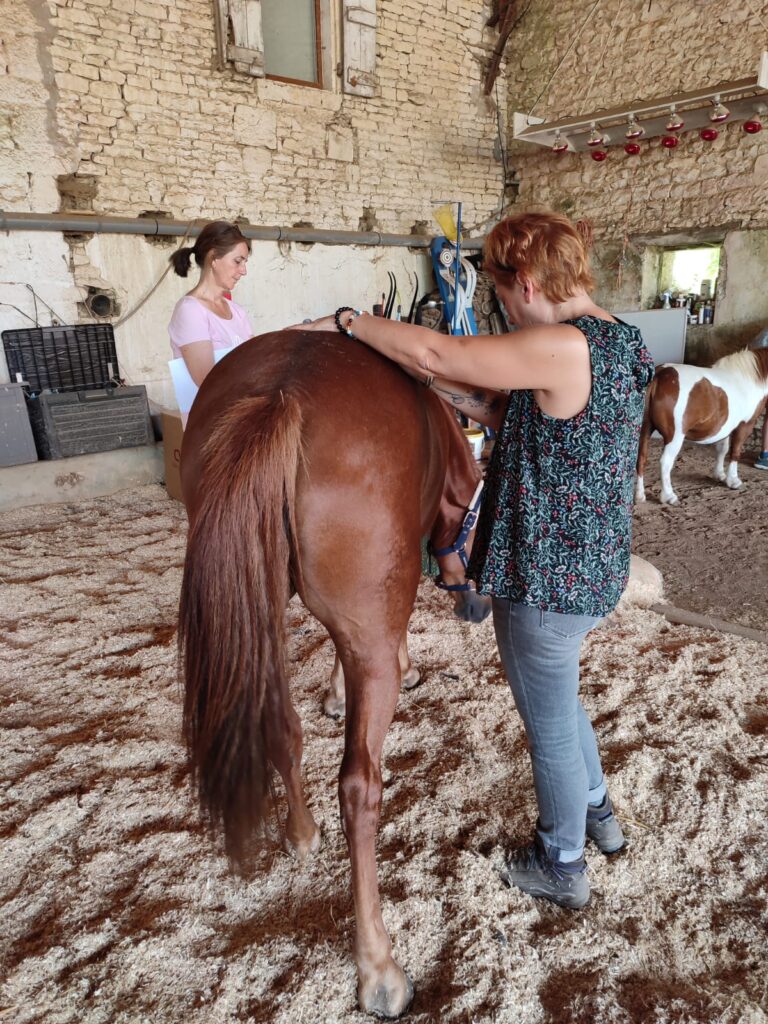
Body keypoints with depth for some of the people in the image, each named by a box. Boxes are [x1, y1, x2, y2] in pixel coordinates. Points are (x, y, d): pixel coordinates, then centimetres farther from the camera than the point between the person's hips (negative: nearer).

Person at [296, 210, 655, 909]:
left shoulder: (562, 346, -25)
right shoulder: (620, 341, 6)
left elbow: (435, 352, -26)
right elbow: (521, 416, 10)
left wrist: (347, 321, -11)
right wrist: (449, 390, 2)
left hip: (547, 578, -10)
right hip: (596, 563, 10)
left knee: (550, 722, 13)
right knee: (557, 696, 30)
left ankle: (562, 866, 38)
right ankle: (598, 812, 53)